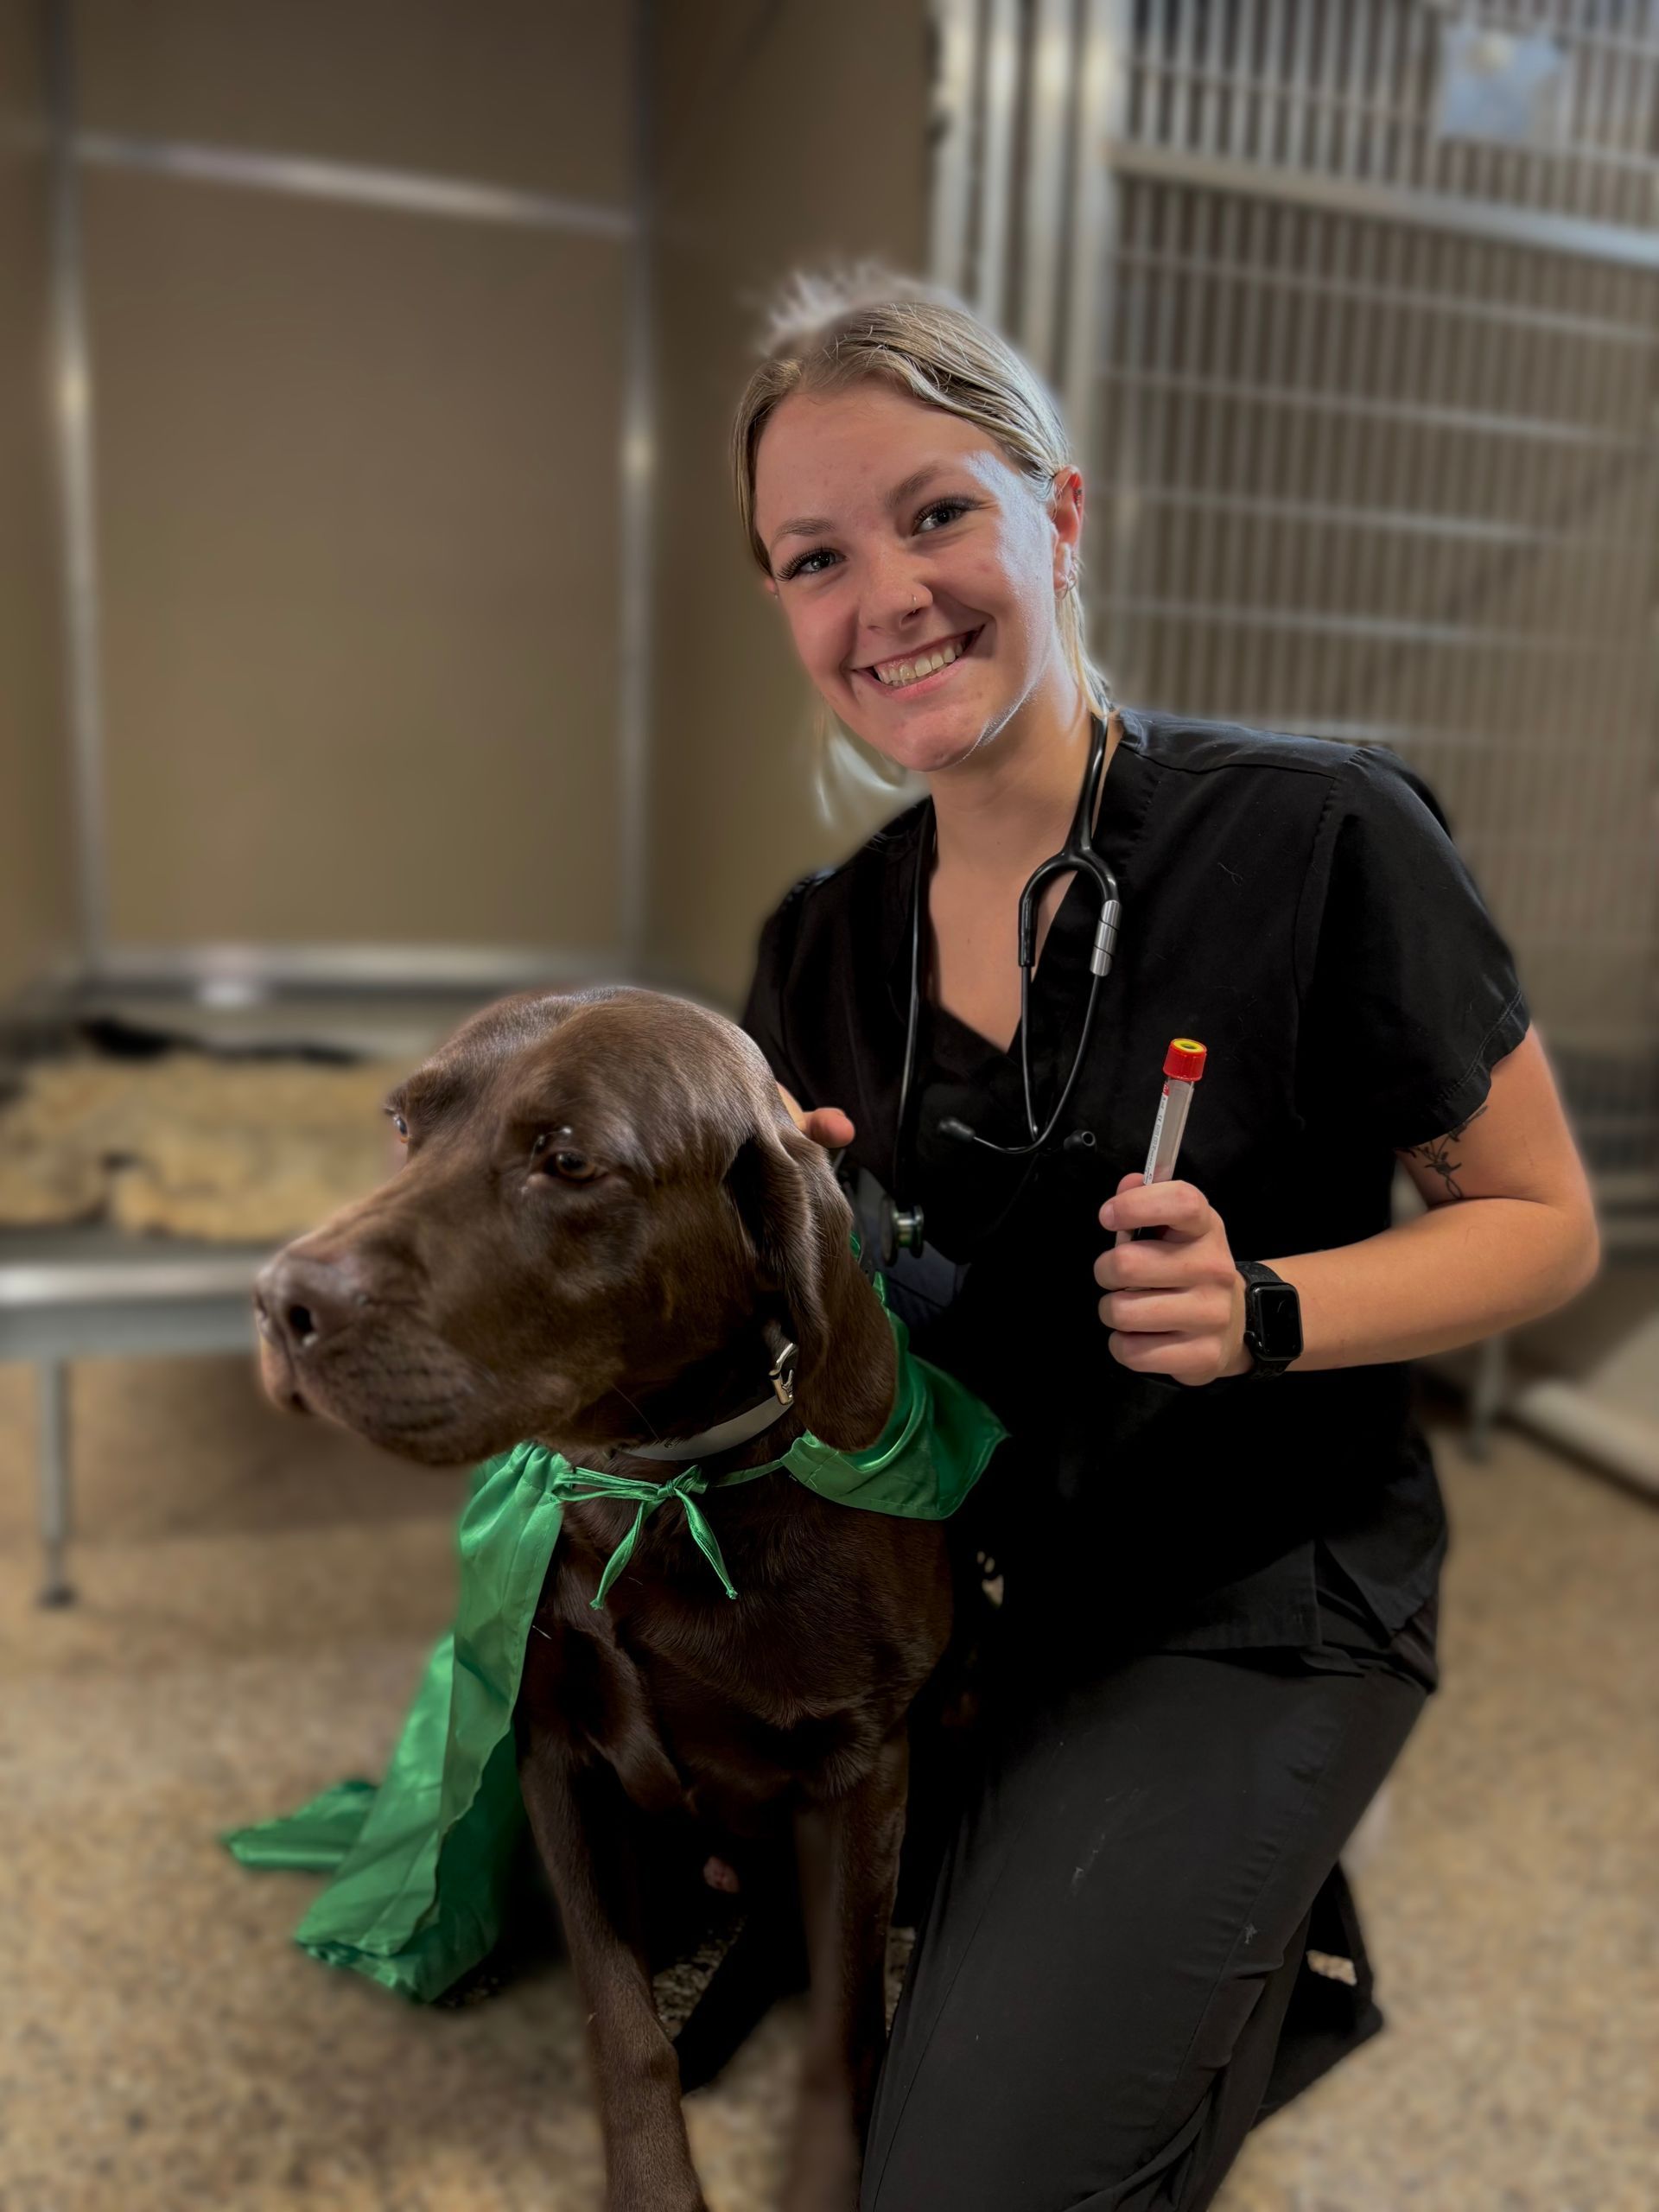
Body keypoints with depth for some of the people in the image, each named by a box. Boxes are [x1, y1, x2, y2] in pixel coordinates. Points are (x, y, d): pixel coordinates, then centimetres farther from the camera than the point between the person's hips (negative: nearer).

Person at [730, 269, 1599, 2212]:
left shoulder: (1316, 837, -18)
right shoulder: (823, 946, -3)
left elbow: (1546, 1223, -9)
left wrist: (1260, 1310, -27)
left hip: (1252, 1599, -5)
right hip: (969, 1572, 6)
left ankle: (1273, 1957, 22)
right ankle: (1236, 1916, 33)